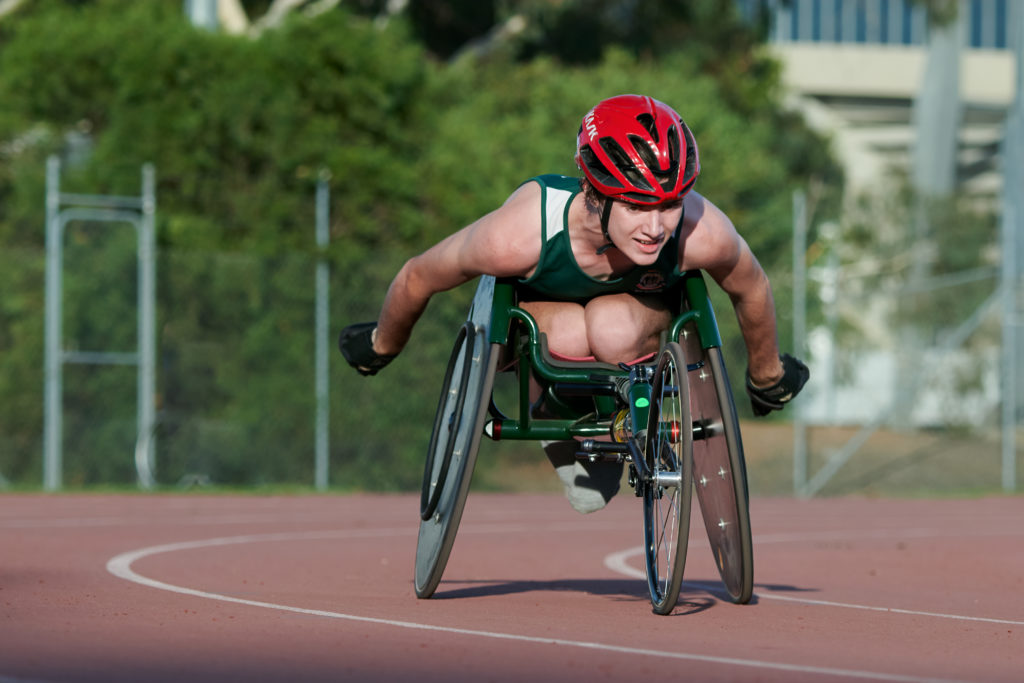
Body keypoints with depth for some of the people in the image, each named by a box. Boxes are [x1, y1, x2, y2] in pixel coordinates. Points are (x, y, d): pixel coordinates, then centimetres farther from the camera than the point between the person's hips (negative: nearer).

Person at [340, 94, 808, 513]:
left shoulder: (703, 233, -38)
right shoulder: (517, 235, -41)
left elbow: (750, 289, -12)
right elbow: (417, 278, -20)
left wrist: (767, 379, 8)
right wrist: (381, 349, 2)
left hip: (641, 302, 1)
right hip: (542, 300, -1)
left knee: (614, 329, -34)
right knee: (568, 336, -36)